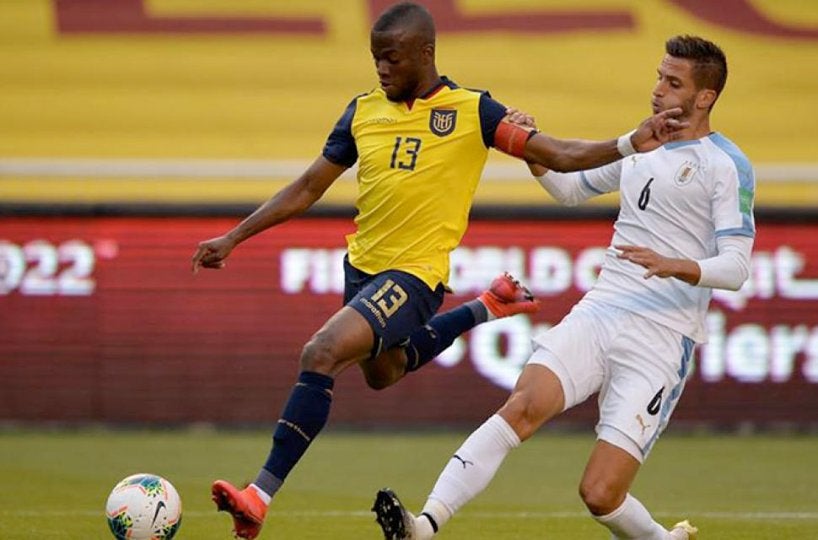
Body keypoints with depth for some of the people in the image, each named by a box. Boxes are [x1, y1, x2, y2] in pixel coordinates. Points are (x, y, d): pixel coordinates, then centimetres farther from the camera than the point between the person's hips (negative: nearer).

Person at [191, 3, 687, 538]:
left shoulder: (471, 111, -9)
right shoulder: (363, 111, 3)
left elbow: (560, 155, -10)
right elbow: (308, 188, 11)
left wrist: (631, 144, -25)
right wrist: (232, 239, 9)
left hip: (415, 274, -7)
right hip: (362, 266, 7)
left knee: (322, 353, -27)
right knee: (382, 372, 30)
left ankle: (262, 494, -26)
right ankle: (485, 309, 49)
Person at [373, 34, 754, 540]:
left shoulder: (727, 166, -3)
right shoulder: (639, 146, 16)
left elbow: (736, 266, -11)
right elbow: (570, 187, 33)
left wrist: (674, 266, -29)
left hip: (661, 341, -5)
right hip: (597, 313, 5)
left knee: (601, 494, -12)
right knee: (524, 405, -24)